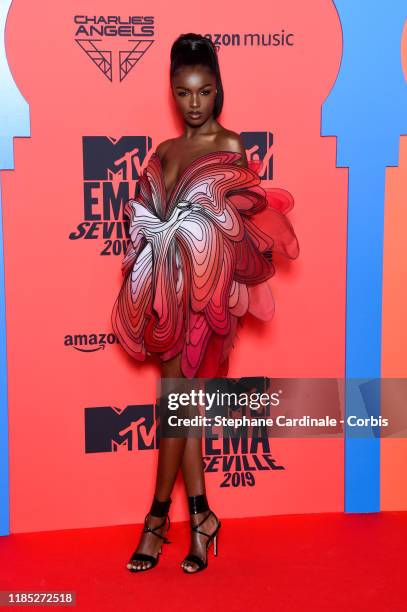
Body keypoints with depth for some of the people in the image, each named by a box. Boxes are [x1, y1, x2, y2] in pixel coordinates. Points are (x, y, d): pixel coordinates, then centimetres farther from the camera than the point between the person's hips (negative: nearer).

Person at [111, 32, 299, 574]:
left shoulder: (231, 147, -3)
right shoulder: (164, 152, 12)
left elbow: (244, 226, -7)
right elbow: (148, 223, 11)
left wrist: (188, 233, -14)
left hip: (204, 289, -6)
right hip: (168, 288, 6)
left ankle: (159, 515, 13)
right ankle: (199, 516, 18)